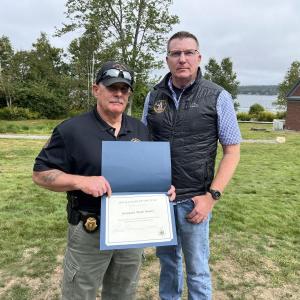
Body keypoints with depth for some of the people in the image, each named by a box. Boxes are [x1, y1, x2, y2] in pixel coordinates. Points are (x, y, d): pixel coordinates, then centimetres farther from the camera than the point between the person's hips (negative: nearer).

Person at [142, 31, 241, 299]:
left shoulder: (218, 97, -6)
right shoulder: (153, 97, 3)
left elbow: (232, 152, -5)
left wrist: (211, 196, -13)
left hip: (193, 200, -3)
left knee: (197, 268, 12)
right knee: (167, 260, 21)